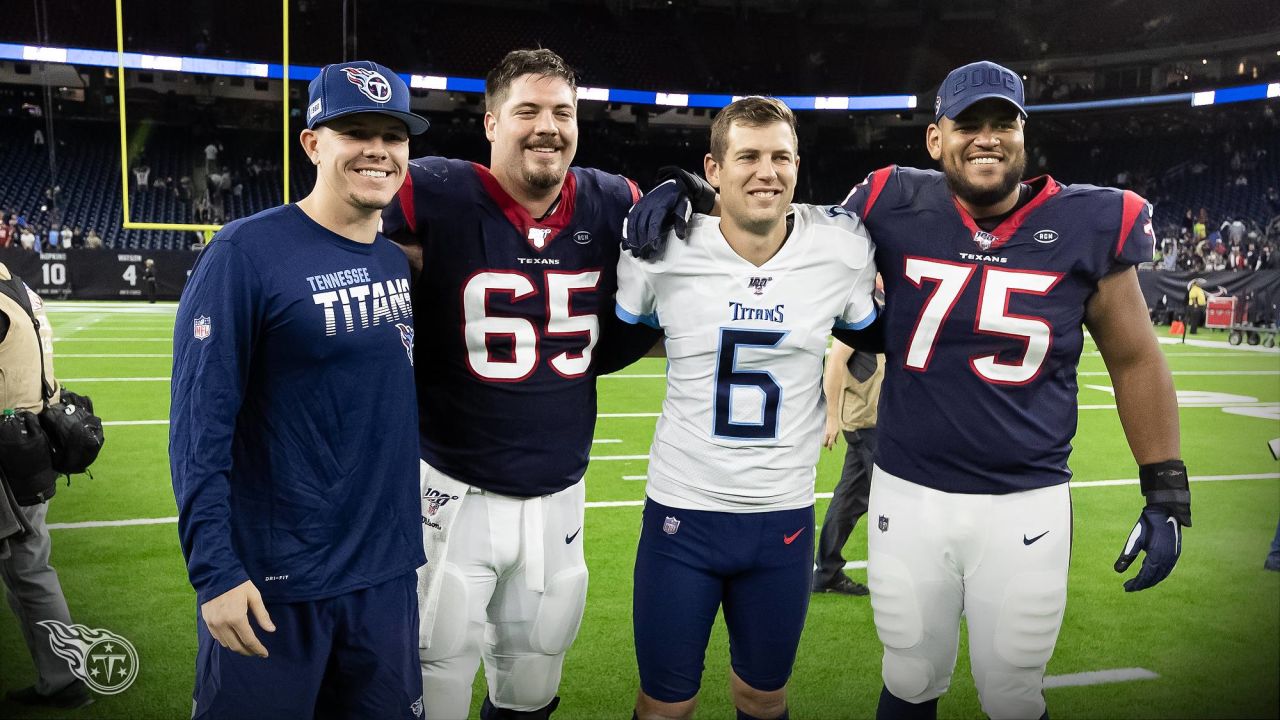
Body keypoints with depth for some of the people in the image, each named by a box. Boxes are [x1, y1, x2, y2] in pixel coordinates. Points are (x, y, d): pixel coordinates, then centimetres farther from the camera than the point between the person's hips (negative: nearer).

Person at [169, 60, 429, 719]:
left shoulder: (397, 263, 6)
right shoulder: (248, 251, -13)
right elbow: (199, 424, -15)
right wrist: (213, 570, -19)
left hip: (388, 575, 6)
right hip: (272, 585, -6)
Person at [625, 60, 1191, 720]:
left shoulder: (1087, 226, -6)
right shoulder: (896, 210, -6)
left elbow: (1134, 361, 4)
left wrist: (1168, 494, 3)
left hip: (1027, 508, 0)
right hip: (908, 497, 1)